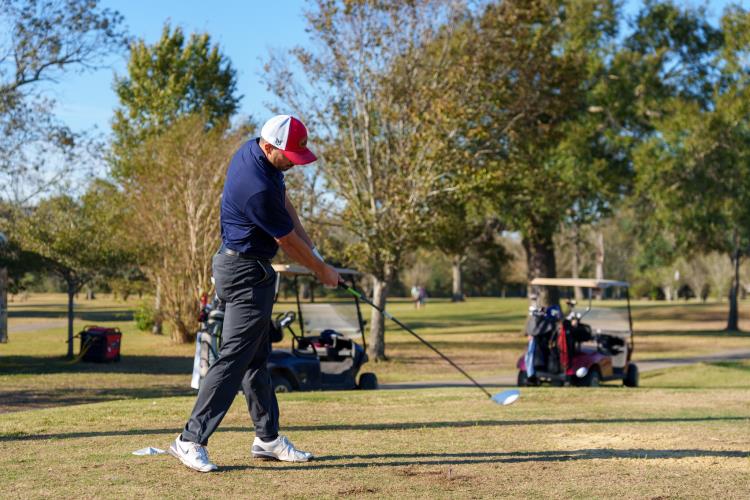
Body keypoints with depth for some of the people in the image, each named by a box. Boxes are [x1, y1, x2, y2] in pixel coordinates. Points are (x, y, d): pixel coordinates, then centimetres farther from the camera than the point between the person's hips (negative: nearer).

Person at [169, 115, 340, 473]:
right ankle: (191, 440, -7)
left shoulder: (254, 149, 1)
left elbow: (284, 203, 14)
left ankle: (268, 438, 22)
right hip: (247, 273, -11)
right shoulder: (257, 188, -29)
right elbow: (288, 242, -16)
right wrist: (322, 271, -1)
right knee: (235, 357, -9)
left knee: (256, 356, 14)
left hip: (239, 264, 11)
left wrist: (310, 247, 7)